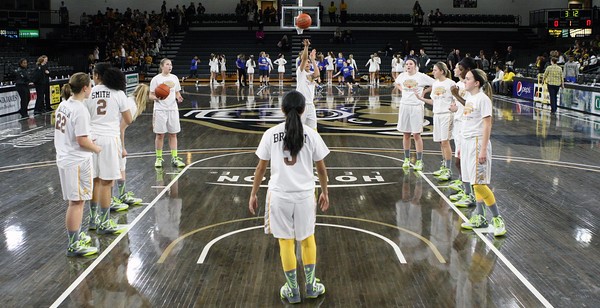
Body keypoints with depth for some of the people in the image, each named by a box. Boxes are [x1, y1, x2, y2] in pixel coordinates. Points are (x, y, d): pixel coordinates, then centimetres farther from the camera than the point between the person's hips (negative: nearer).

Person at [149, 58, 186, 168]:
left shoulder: (174, 78, 7)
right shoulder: (156, 79, -4)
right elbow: (151, 96, -2)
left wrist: (178, 97, -7)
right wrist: (156, 97, -23)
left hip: (172, 109, 3)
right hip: (160, 110, -3)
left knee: (173, 134, 6)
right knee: (160, 135, 2)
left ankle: (174, 158, 12)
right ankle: (159, 158, 13)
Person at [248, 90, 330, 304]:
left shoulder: (271, 134, -5)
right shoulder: (310, 134, -4)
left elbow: (261, 168, 0)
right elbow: (321, 168, 3)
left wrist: (253, 194, 11)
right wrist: (325, 192, 17)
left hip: (279, 195, -1)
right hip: (305, 195, 1)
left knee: (286, 242, 11)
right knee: (307, 238, 20)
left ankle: (292, 290, 21)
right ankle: (310, 286, 29)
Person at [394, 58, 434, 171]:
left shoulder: (421, 76, -8)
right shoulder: (402, 76, 5)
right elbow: (396, 83, 27)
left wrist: (423, 92, -6)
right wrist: (401, 89, 10)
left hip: (416, 107, -4)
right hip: (404, 106, 4)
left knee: (416, 134, -3)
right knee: (406, 134, 10)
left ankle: (419, 161, 4)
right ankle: (407, 159, 21)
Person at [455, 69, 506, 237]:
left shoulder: (483, 98, -12)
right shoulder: (469, 97, 13)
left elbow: (487, 125, -16)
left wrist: (483, 150, -20)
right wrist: (462, 145, 18)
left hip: (478, 142, -8)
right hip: (467, 141, 8)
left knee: (479, 183, -10)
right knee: (475, 183, 11)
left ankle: (497, 219, 0)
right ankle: (480, 218, 19)